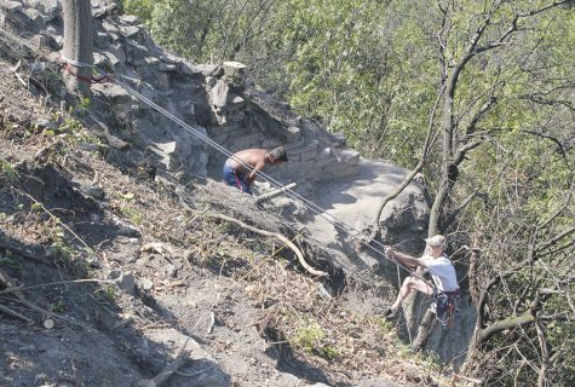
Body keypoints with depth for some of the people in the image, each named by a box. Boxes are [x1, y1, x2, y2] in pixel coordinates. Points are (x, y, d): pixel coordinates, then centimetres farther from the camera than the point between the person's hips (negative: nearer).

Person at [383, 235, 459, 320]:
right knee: (409, 281, 6)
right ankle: (396, 307, 18)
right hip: (438, 290, 9)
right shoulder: (432, 256, -4)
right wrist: (395, 256, -19)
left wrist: (394, 253, -35)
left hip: (448, 296, -9)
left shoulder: (442, 263, -32)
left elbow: (415, 262, -36)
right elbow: (412, 264, -4)